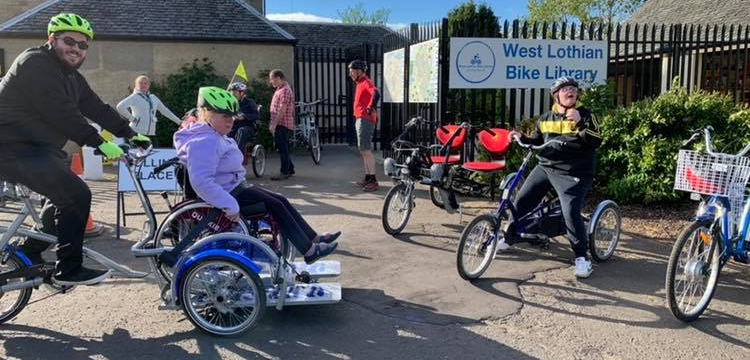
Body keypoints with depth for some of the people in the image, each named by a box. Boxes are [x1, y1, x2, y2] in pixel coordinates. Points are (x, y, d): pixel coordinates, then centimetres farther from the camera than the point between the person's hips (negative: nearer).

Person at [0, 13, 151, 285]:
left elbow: (96, 108, 11)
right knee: (76, 196, -17)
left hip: (37, 148, 10)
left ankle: (28, 255, 31)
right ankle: (68, 270, -7)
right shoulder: (36, 63, -16)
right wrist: (99, 142, -25)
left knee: (65, 197, 19)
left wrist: (129, 134, 6)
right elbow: (61, 113, -25)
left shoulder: (71, 76, 14)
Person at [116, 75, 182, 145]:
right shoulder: (135, 97, -2)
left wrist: (179, 122, 26)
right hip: (137, 133, -6)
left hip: (151, 133, 6)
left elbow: (165, 110, 25)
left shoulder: (153, 98, 16)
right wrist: (132, 118, -13)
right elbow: (120, 107, -15)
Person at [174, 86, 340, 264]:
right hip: (230, 192, -11)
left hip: (235, 186, 11)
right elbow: (201, 181, -35)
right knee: (276, 206, -11)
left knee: (281, 201, 7)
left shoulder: (213, 136, 13)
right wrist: (230, 206, -35)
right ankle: (310, 251, -5)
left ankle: (314, 238, 13)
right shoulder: (204, 142, -24)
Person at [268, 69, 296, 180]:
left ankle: (284, 172, -1)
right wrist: (273, 123, 20)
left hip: (282, 124, -10)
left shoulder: (285, 90, -15)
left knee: (282, 148, -6)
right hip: (279, 124, 10)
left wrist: (274, 124, -22)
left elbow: (282, 109, -21)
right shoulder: (279, 89, 18)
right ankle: (290, 168, 24)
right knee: (282, 148, 15)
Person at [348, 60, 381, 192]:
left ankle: (373, 181, -10)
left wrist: (370, 108, -21)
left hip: (365, 120, -10)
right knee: (363, 150, 13)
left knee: (366, 150, -12)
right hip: (360, 119, 10)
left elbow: (376, 94, -31)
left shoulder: (366, 82, -12)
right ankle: (367, 178, 19)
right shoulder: (360, 83, 18)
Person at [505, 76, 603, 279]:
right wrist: (521, 138, 2)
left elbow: (596, 142, -12)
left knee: (571, 212, -19)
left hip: (573, 173, -5)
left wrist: (580, 123, -24)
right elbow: (536, 142, 21)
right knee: (521, 200, 5)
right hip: (545, 167, 5)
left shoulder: (585, 115, -1)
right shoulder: (545, 119, 11)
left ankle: (582, 257, -6)